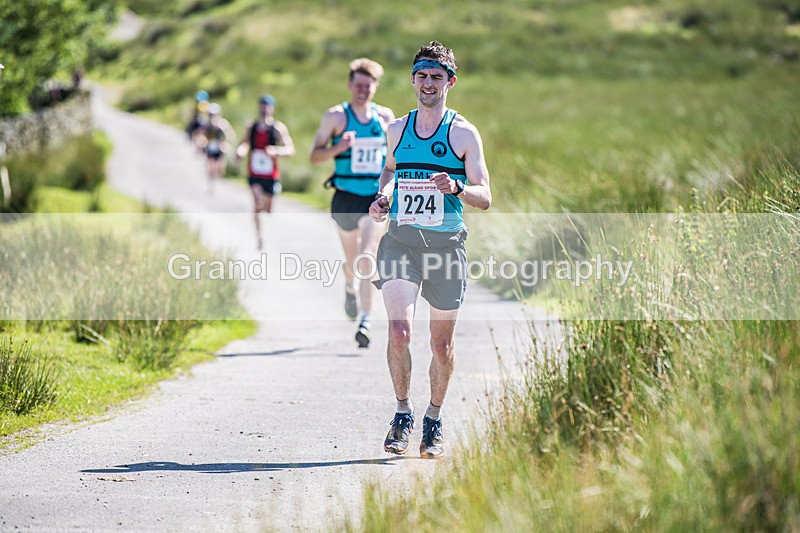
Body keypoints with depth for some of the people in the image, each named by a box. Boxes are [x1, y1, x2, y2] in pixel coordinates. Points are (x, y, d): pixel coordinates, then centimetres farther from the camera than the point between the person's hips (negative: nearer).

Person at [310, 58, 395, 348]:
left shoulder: (385, 116, 5)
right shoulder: (335, 116, -2)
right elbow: (315, 156, -3)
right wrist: (338, 148, -21)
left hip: (376, 198, 0)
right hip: (346, 198, 0)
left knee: (367, 257, -15)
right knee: (352, 260, 14)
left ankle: (365, 321, -17)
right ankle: (350, 288, 50)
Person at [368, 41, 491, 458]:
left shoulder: (463, 134, -1)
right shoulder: (397, 129, 10)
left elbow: (484, 198, -2)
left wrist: (455, 186, -22)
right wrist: (384, 196, 9)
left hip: (445, 245, -2)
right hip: (400, 240, 2)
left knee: (441, 343, 6)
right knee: (398, 331, -16)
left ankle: (434, 422, 25)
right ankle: (403, 413, 2)